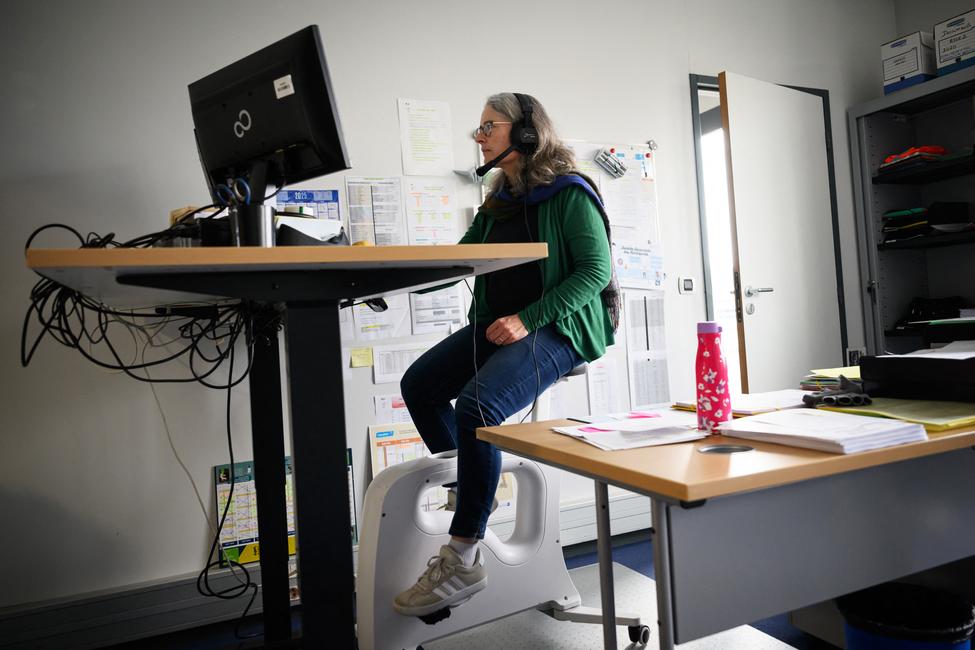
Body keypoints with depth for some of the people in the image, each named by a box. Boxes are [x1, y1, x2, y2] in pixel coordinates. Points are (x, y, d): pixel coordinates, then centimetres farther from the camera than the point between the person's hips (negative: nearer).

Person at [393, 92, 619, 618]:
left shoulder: (569, 194, -7)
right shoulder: (498, 201, 17)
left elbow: (596, 269, -13)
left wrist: (528, 319, -23)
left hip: (558, 329, -8)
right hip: (498, 325, 9)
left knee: (477, 405, -29)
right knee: (418, 385, -5)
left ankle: (462, 561, -18)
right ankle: (471, 488, 7)